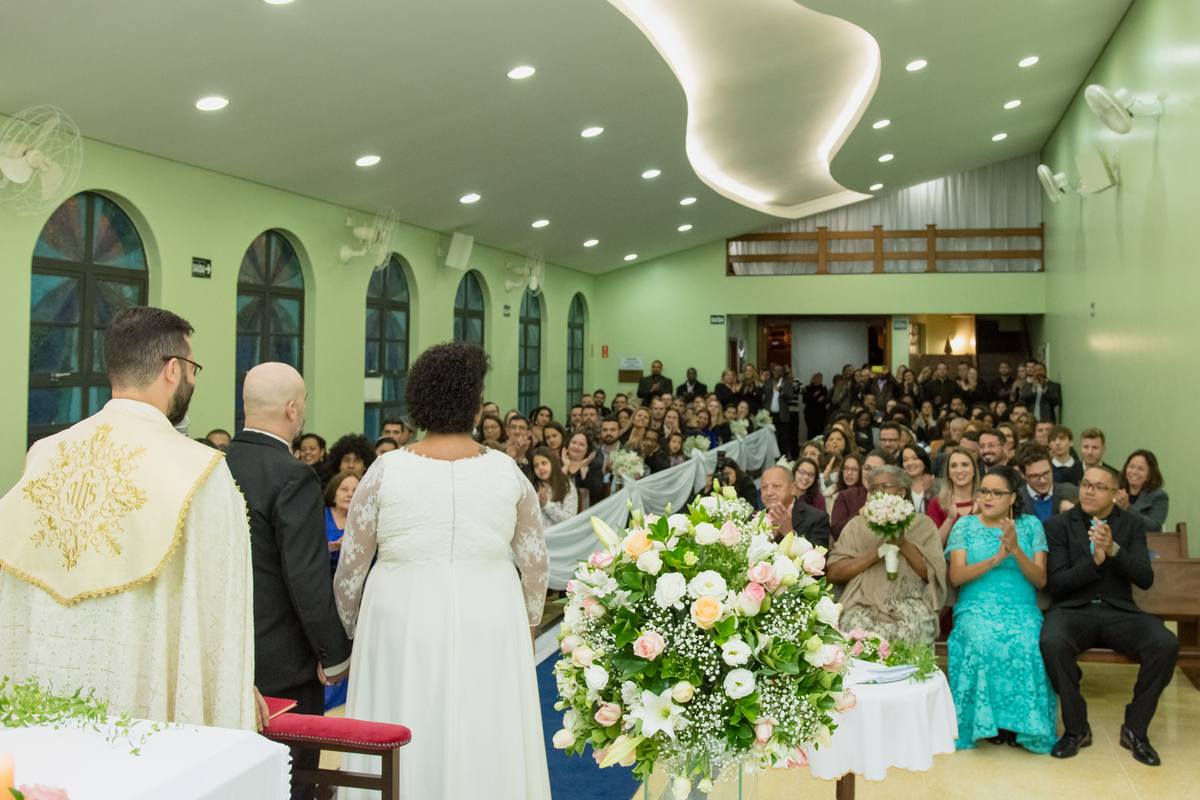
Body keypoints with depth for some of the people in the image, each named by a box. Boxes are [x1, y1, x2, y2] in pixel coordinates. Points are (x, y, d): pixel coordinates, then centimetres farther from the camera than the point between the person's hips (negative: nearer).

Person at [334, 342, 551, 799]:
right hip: (488, 623, 1)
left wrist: (351, 630, 18)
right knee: (483, 743, 13)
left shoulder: (386, 471, -5)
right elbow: (537, 562, 6)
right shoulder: (508, 473, -2)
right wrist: (529, 622, 23)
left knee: (403, 750, 11)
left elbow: (350, 568, 2)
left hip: (402, 623, 0)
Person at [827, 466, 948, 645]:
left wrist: (904, 545, -7)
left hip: (910, 604, 0)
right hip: (864, 606, 0)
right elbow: (832, 573, 3)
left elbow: (934, 574, 4)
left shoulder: (923, 524, 16)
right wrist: (876, 553, -6)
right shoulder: (857, 525, 17)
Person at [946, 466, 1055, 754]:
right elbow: (956, 576, -1)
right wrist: (996, 558, -13)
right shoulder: (965, 525, 11)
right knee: (983, 643, -34)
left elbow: (1040, 580, 4)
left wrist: (1017, 551, -13)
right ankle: (988, 719, -17)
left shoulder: (1030, 525, 12)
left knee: (1026, 645, -33)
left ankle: (1019, 721, -15)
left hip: (1021, 610, 1)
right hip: (976, 608, 0)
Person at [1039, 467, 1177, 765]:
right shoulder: (1058, 525, 3)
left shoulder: (1133, 524, 9)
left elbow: (1145, 579, -2)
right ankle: (1076, 728, -13)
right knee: (1052, 642, -35)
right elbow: (1056, 584, -5)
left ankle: (1135, 729, -8)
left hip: (1119, 611, 2)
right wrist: (1094, 561, -20)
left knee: (1166, 644, -27)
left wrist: (1113, 550, -19)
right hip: (1074, 610, -2)